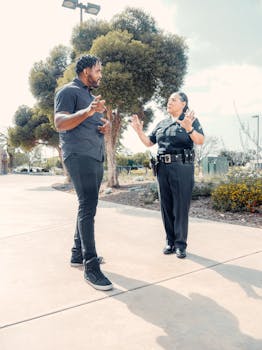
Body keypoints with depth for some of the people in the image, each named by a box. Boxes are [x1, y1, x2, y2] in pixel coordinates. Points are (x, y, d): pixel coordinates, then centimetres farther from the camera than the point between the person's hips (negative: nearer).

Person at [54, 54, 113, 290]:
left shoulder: (91, 96, 26)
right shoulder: (69, 91, -1)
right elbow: (60, 123, -15)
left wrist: (105, 127, 7)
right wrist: (87, 112, -31)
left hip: (96, 157, 9)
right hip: (79, 156, -9)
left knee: (87, 206, 9)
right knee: (88, 206, -16)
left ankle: (78, 254, 19)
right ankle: (91, 267, -14)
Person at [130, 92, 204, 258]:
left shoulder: (191, 119, 2)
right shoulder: (162, 123, 18)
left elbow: (200, 141, -12)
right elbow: (149, 142, 18)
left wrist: (189, 128, -27)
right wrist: (139, 131, 4)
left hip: (182, 168, -5)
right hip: (163, 168, 6)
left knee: (181, 206, -2)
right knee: (166, 206, 8)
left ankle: (181, 244, 8)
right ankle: (170, 241, 19)